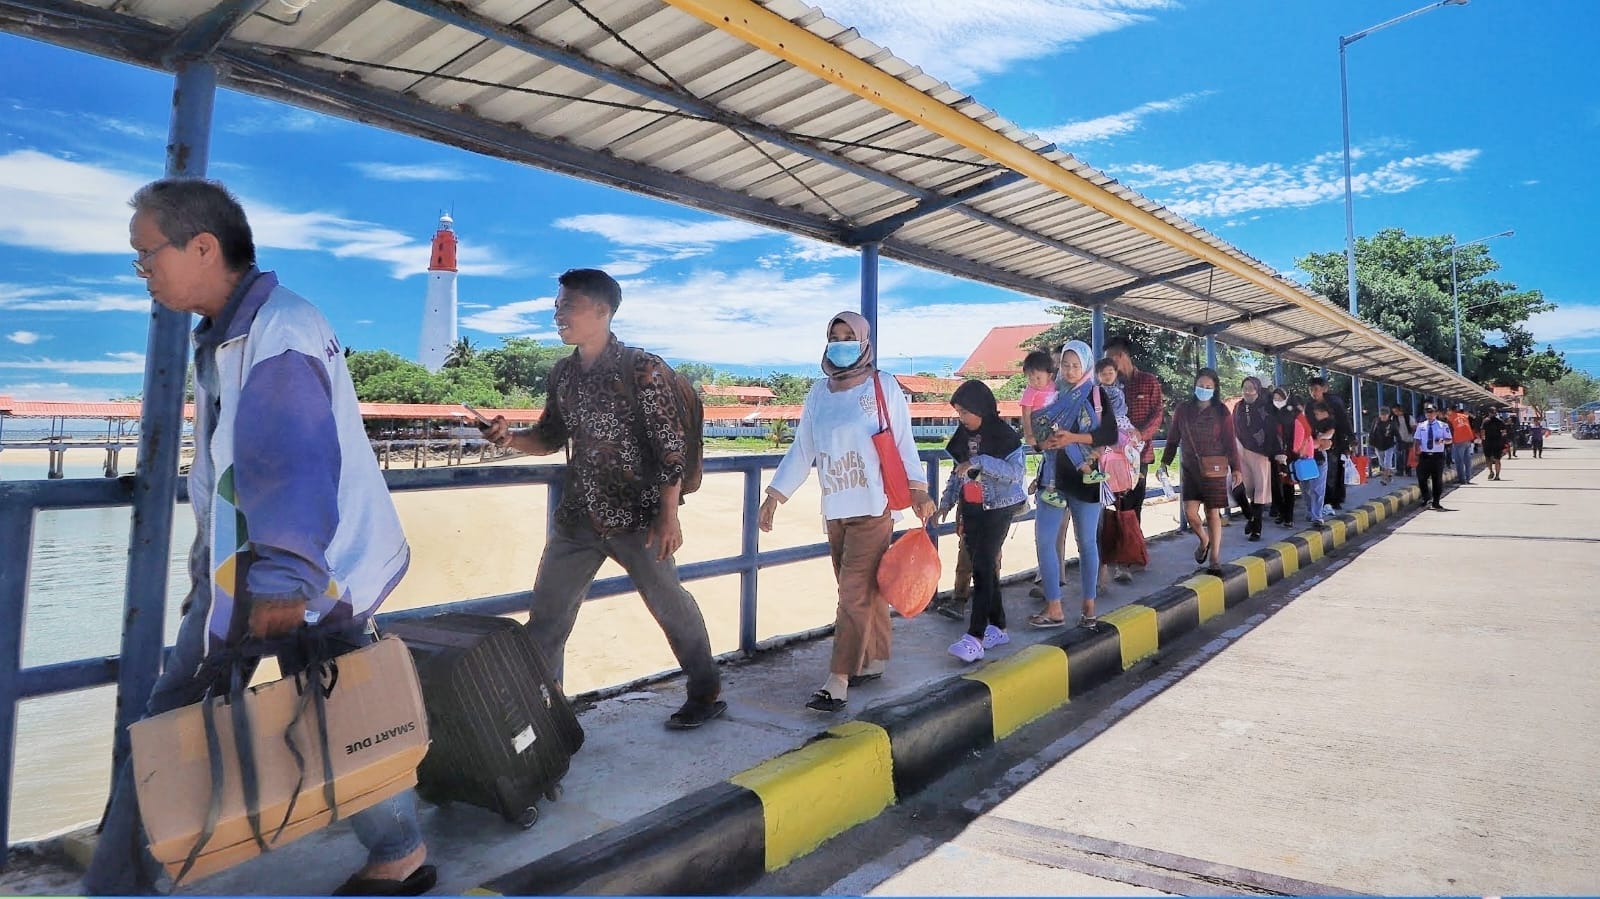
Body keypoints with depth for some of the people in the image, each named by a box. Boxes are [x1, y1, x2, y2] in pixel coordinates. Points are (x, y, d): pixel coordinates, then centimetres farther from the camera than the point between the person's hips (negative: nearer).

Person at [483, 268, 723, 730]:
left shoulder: (642, 368, -12)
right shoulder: (563, 373, 7)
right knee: (547, 614, 8)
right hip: (576, 516, 6)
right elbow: (551, 437, 16)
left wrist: (668, 516, -16)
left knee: (670, 605, 8)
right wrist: (511, 438, -5)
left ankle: (706, 694, 27)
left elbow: (670, 445, -13)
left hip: (635, 516, -6)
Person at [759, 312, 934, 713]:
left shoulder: (883, 386, -2)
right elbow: (802, 450, 9)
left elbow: (903, 442, -2)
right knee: (864, 591, 13)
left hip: (873, 508, -5)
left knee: (856, 593, -7)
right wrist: (775, 495, 4)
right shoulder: (819, 392, 9)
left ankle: (837, 680, -6)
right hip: (834, 510, 5)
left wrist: (918, 490, -13)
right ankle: (872, 662, 26)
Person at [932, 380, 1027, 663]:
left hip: (997, 509, -7)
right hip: (971, 510, 7)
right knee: (983, 567, 10)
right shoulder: (964, 435, 7)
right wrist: (946, 503, 9)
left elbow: (1017, 471, -24)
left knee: (983, 566, -13)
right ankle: (997, 627, 21)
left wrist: (979, 461, -29)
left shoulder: (1004, 435, -13)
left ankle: (975, 637, -16)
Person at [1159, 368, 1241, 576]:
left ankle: (1214, 559, 11)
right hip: (1190, 467, 2)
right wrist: (1165, 462, 7)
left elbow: (1230, 442, -2)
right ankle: (1204, 540, 28)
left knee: (1213, 513, 1)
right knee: (1190, 512, -4)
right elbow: (1173, 438, 10)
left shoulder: (1222, 412, -2)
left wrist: (1235, 468, -6)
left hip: (1214, 469, -2)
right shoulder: (1183, 409, 4)